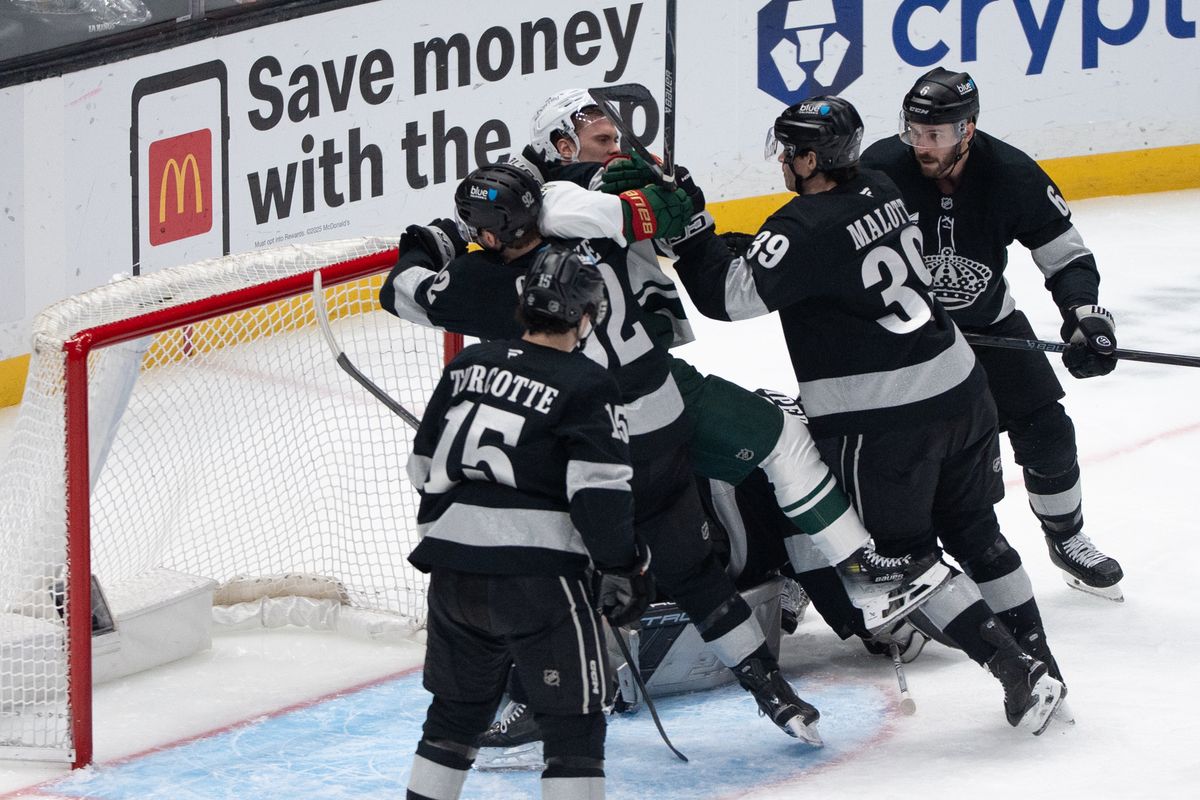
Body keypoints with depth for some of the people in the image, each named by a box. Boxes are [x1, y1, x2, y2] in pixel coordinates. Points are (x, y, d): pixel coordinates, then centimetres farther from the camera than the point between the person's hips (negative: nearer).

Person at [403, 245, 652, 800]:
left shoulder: (468, 365, 11)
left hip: (452, 569, 6)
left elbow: (424, 467, 18)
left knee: (458, 707, 21)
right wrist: (622, 568, -4)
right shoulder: (587, 386, -7)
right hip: (536, 569, -6)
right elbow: (598, 489, -14)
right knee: (573, 715, 1)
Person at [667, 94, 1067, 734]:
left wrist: (688, 225, -14)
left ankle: (1014, 666, -1)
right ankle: (1036, 652, 26)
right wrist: (749, 249, 14)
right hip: (955, 387, 8)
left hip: (881, 418, -8)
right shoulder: (881, 192, 6)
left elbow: (729, 295, -22)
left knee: (904, 553, 5)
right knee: (973, 531, 21)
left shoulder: (807, 227, -20)